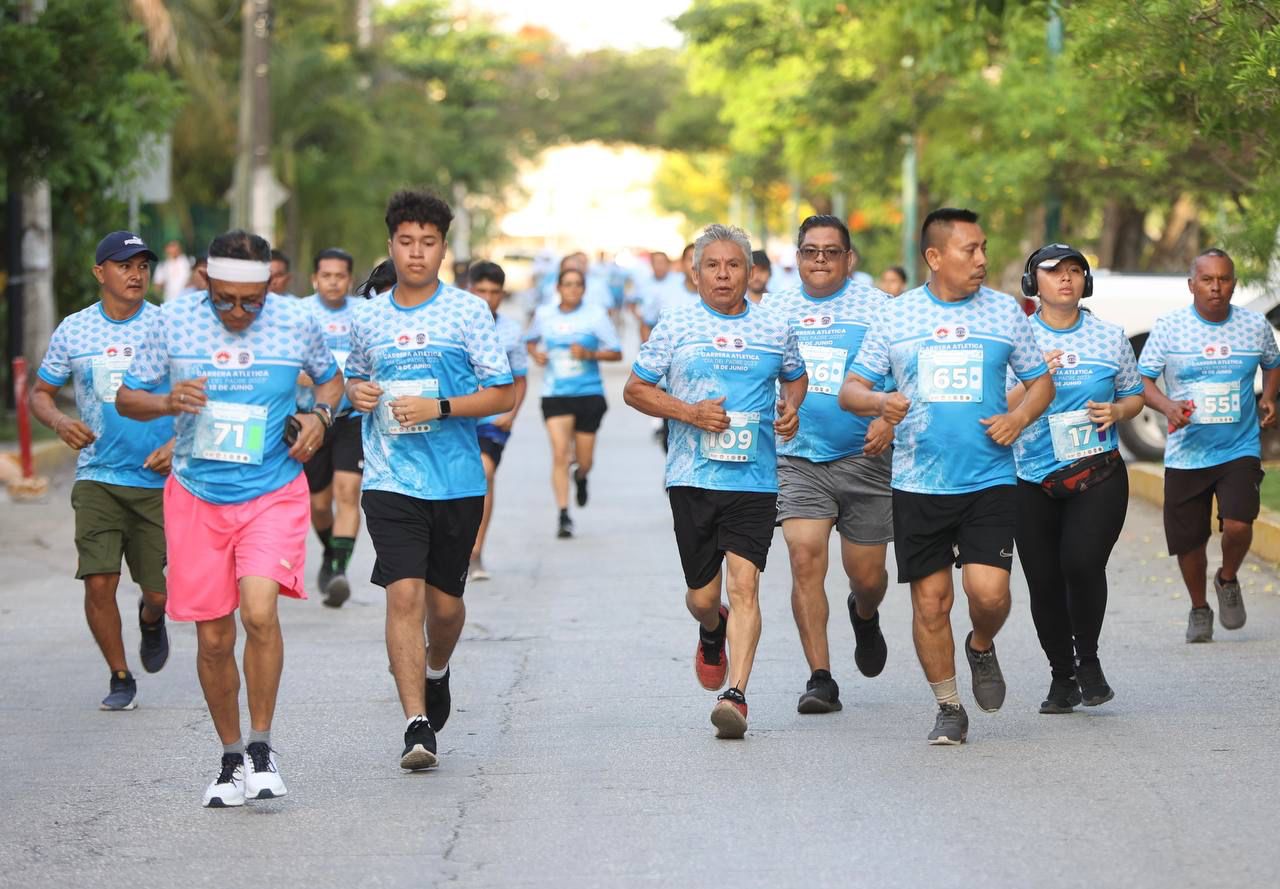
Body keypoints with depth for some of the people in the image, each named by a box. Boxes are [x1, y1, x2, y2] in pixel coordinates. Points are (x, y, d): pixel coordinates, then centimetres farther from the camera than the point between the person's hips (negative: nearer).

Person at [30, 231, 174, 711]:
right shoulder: (73, 331, 3)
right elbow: (40, 393, 13)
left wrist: (180, 442, -11)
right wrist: (60, 421, -8)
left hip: (160, 479, 0)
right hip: (98, 477, 1)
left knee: (161, 590, 0)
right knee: (99, 582, -10)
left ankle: (150, 619, 38)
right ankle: (120, 677, 10)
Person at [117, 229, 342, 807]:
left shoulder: (295, 323, -4)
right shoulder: (175, 322, -4)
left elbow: (330, 377, 17)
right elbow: (126, 397, 5)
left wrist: (319, 416, -4)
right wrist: (167, 403, -16)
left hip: (273, 494, -1)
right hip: (196, 498, 2)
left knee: (259, 611, -22)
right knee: (213, 639, 4)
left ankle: (261, 747, -4)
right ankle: (231, 758, 23)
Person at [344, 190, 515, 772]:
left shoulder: (468, 311, -1)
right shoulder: (368, 317, 8)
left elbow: (503, 395, -2)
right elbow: (354, 379, 26)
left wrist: (438, 408, -15)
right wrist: (356, 393, 2)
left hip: (457, 481, 0)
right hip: (390, 480, 0)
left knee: (445, 600, 11)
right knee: (404, 594, -14)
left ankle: (437, 671, 45)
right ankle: (417, 724, -15)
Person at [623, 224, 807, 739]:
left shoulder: (774, 329, 8)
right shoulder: (676, 327, 3)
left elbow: (795, 377, 25)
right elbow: (634, 389, 5)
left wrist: (790, 406, 2)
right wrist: (689, 412, -10)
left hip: (754, 479, 0)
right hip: (692, 480, 0)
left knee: (744, 584, -15)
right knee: (702, 595, 6)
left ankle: (736, 695, -17)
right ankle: (712, 631, 43)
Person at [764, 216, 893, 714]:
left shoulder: (876, 308, 1)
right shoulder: (774, 310, 10)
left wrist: (891, 420, -20)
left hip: (863, 459, -1)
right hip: (797, 459, 1)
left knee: (867, 575, 5)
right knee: (805, 559, -16)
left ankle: (864, 616, 43)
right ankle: (820, 679, -11)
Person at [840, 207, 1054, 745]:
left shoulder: (1004, 311, 5)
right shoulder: (895, 316, 4)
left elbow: (1041, 381, 14)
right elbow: (850, 390, 6)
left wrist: (1018, 418, -6)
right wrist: (879, 403, -17)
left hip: (990, 480, 0)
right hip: (918, 484, 0)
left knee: (989, 590, -14)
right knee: (930, 600, 2)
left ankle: (982, 647, 20)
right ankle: (948, 708, 17)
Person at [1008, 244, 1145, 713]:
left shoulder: (1110, 337, 7)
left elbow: (1134, 396, 17)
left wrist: (1117, 411, -5)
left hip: (1098, 475, -1)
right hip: (1032, 480, 1)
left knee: (1082, 560, -20)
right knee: (1044, 582, 2)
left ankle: (1088, 659, 3)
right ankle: (1062, 676, 22)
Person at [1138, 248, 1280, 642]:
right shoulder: (1169, 327, -4)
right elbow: (1142, 379, 0)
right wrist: (1167, 406, -18)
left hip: (1240, 448, 0)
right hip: (1186, 453, 0)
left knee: (1238, 525, -19)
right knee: (1189, 539, 5)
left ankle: (1228, 579, 14)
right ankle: (1199, 608, 31)